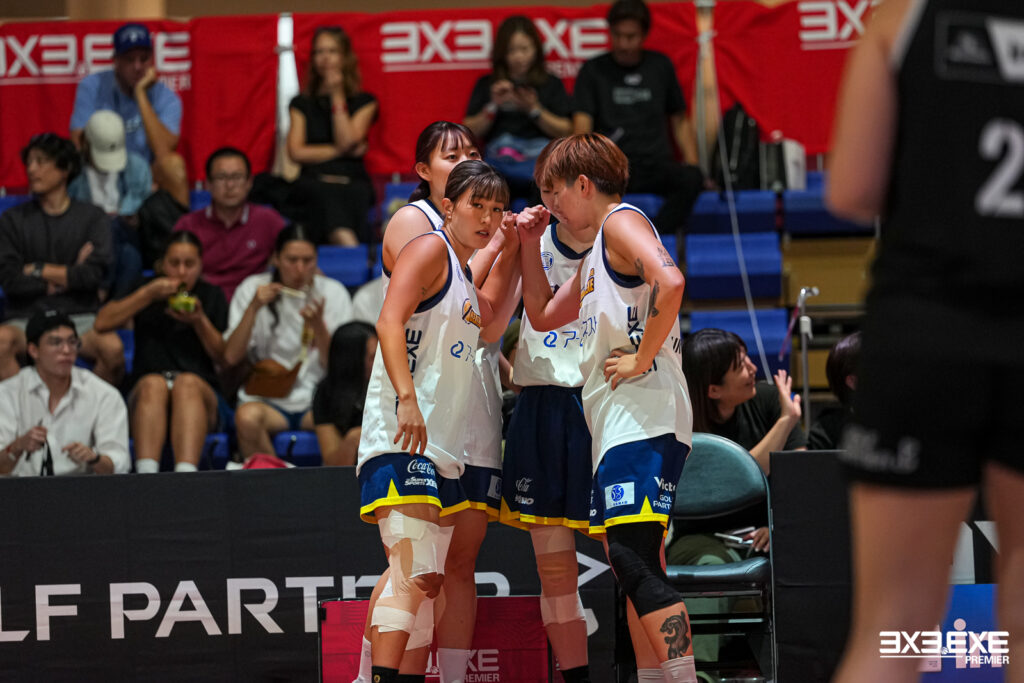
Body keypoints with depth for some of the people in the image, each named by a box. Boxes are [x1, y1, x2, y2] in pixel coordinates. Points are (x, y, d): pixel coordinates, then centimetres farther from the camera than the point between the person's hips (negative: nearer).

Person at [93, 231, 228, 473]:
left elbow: (223, 357, 10)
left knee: (187, 384, -36)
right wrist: (147, 294, -5)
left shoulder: (212, 296, 17)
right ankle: (146, 477, -55)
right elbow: (102, 322, 1)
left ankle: (186, 476, -58)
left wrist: (200, 322, -6)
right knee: (153, 384, -36)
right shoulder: (146, 291, 18)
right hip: (145, 392, 0)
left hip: (202, 391, 0)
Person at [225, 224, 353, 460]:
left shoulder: (333, 293, 5)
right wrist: (254, 308, -14)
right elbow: (231, 357, -5)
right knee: (247, 416, -36)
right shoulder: (252, 288, 4)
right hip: (266, 400, 0)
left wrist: (318, 325, -17)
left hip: (316, 400, 1)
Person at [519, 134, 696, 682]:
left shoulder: (622, 221, -6)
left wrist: (643, 358, -20)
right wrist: (530, 244, 26)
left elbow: (670, 282, -25)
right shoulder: (597, 252, 25)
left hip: (644, 417, -11)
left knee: (634, 561, -19)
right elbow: (543, 316, 35)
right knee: (633, 564, 11)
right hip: (617, 424, 11)